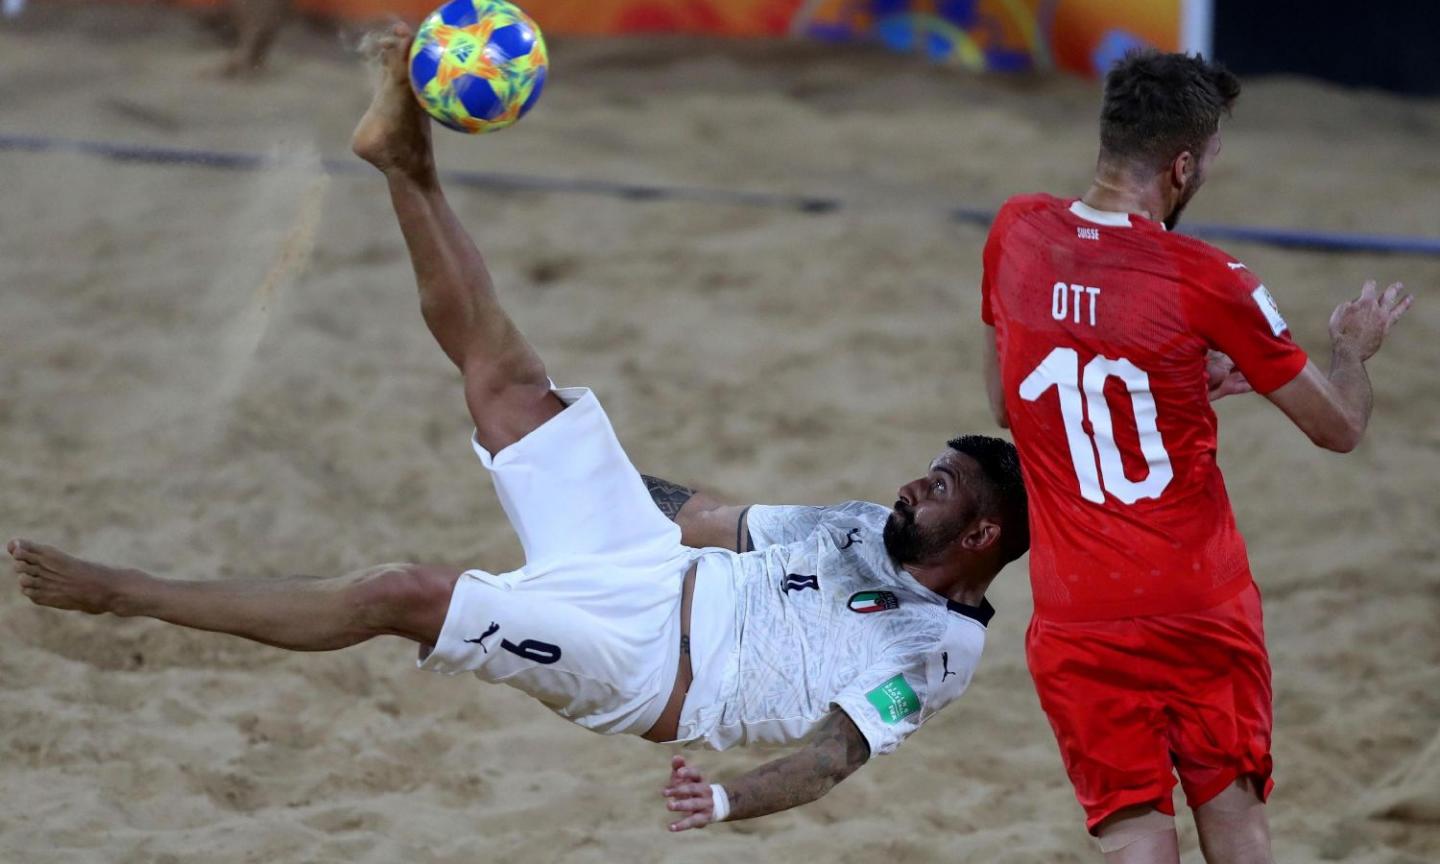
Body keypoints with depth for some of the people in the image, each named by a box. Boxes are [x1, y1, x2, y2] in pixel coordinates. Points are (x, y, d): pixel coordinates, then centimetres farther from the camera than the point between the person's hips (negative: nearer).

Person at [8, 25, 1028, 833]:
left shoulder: (935, 653, -8)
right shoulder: (863, 529, 16)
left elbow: (838, 750, -23)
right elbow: (717, 520, 27)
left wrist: (734, 797, -43)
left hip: (640, 665, -8)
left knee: (404, 593, -21)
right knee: (504, 372, 1)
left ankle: (127, 594, -15)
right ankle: (407, 159, 12)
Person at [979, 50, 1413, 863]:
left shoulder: (1016, 234, -3)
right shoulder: (1207, 282, -14)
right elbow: (1340, 427, -3)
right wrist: (1354, 347, 19)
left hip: (1077, 621, 2)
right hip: (1204, 606, -2)